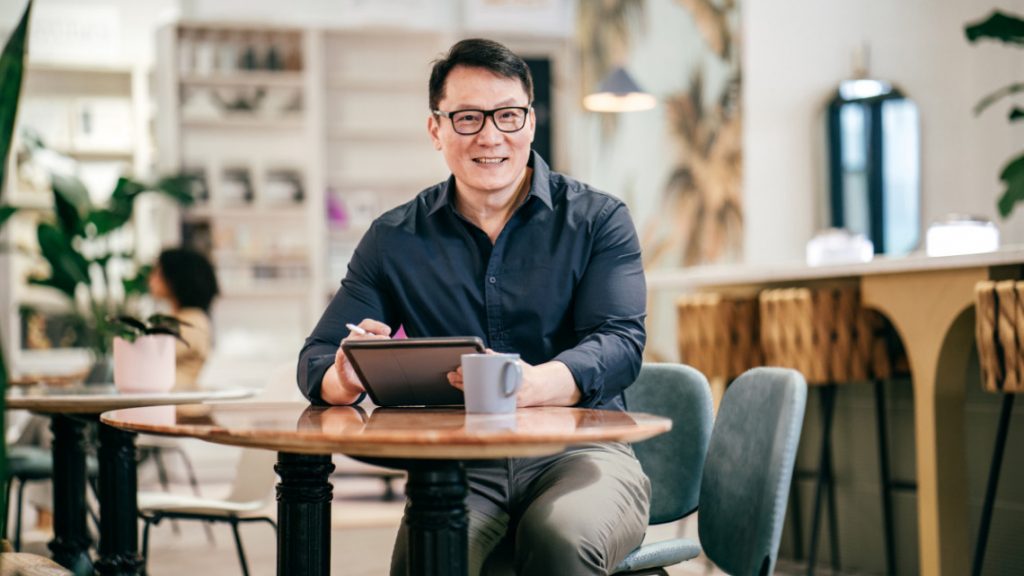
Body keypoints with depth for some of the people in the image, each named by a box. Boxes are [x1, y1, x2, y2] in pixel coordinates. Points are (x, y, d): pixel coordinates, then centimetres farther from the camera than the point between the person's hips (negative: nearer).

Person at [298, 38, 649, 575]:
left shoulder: (597, 219, 5)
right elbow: (317, 360, 10)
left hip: (578, 450, -1)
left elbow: (621, 341, -8)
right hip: (456, 464, 1)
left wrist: (530, 385, -30)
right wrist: (346, 378, -17)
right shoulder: (394, 239, 11)